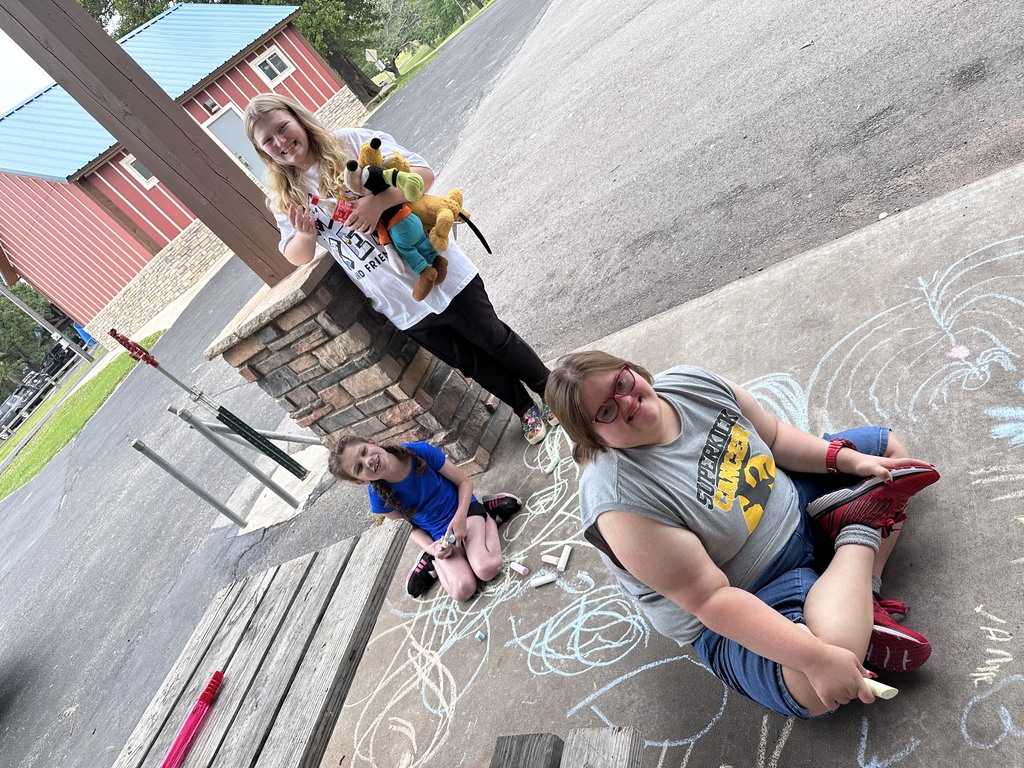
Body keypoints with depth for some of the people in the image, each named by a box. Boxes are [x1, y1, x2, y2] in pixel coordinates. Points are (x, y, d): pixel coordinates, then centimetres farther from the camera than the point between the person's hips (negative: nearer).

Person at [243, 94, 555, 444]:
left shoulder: (353, 142, -8)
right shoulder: (284, 198, 3)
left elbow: (424, 174, -12)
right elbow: (297, 257, 8)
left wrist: (380, 200, -31)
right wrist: (304, 235, -16)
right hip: (401, 306, 4)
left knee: (495, 340, 11)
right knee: (470, 363, 15)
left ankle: (552, 391, 37)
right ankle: (526, 409, 38)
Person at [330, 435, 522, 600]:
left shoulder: (421, 452, -23)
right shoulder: (379, 497, -17)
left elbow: (464, 481, -9)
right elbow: (409, 527, 1)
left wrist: (460, 517, -25)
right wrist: (430, 548, -18)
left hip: (464, 510, -1)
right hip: (438, 534, 1)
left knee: (487, 569, -25)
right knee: (463, 590, -21)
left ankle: (489, 517, 1)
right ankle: (435, 560, 8)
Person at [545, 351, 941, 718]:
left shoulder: (692, 382, -14)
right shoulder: (620, 502, -34)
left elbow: (775, 437, 1)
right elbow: (711, 599, -31)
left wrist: (849, 459, -10)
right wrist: (816, 658, -36)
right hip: (739, 607, -7)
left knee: (888, 446, 15)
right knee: (818, 688, -33)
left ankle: (864, 597, -5)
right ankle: (859, 532, -8)